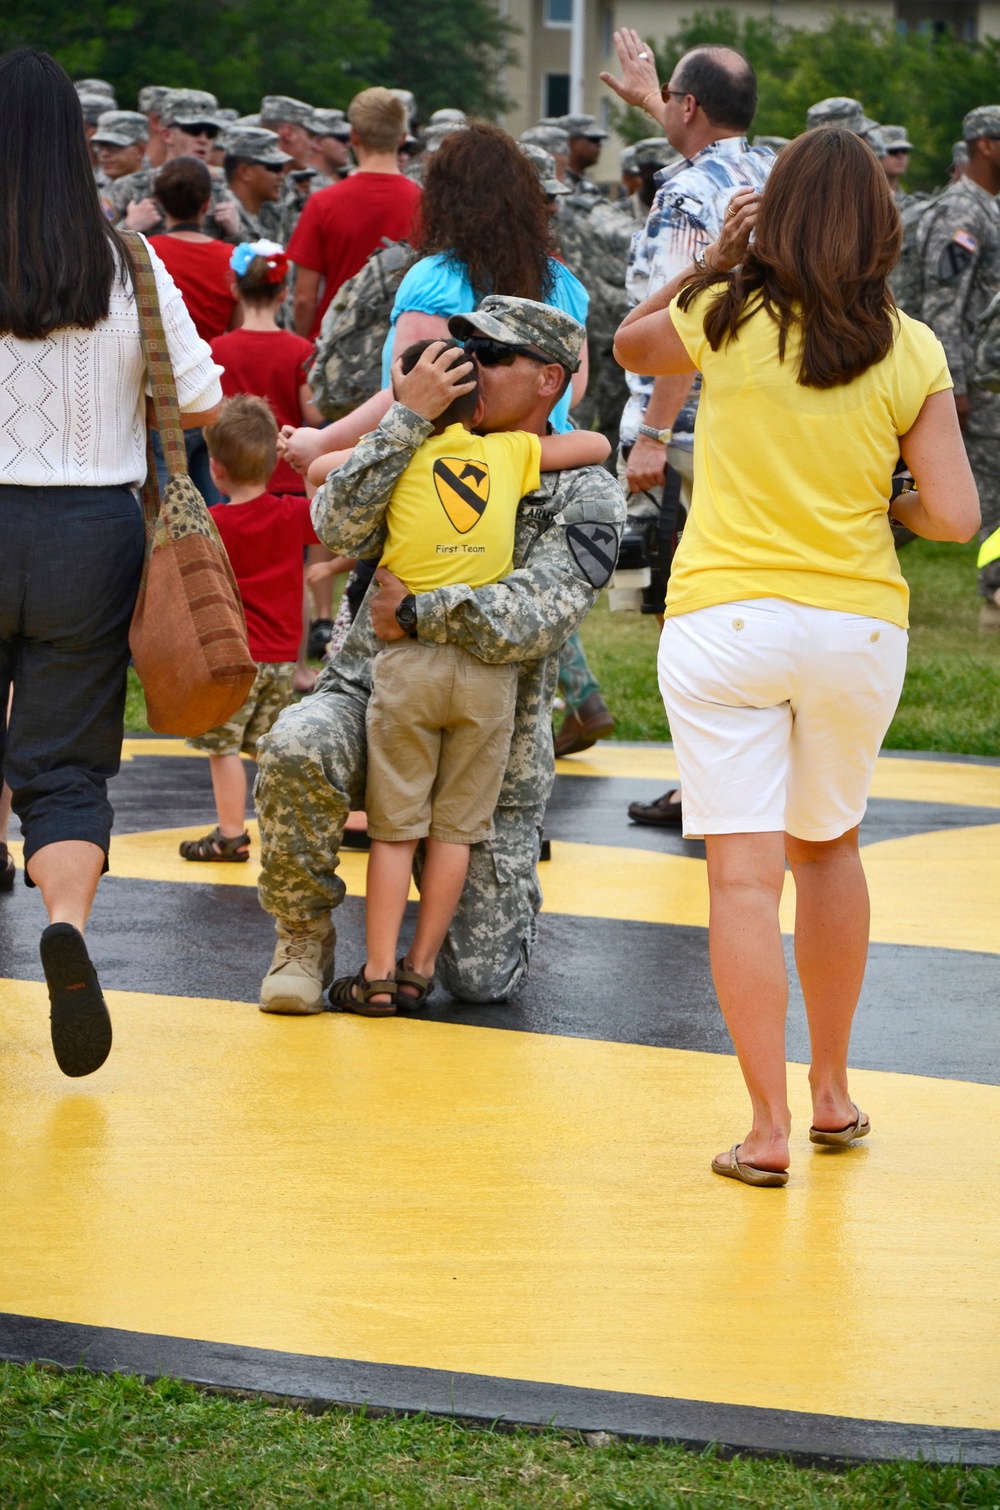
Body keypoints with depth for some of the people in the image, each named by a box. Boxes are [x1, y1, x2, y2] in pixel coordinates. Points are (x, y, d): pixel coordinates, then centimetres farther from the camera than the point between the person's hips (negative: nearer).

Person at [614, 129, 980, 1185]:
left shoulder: (726, 318, -5)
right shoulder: (911, 353, -3)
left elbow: (629, 345, 17)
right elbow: (954, 517, -6)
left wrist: (714, 261, 14)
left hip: (724, 618, -2)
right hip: (858, 623, 2)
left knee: (744, 875, -4)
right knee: (829, 847, 23)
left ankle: (767, 1128, -8)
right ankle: (832, 1093, 32)